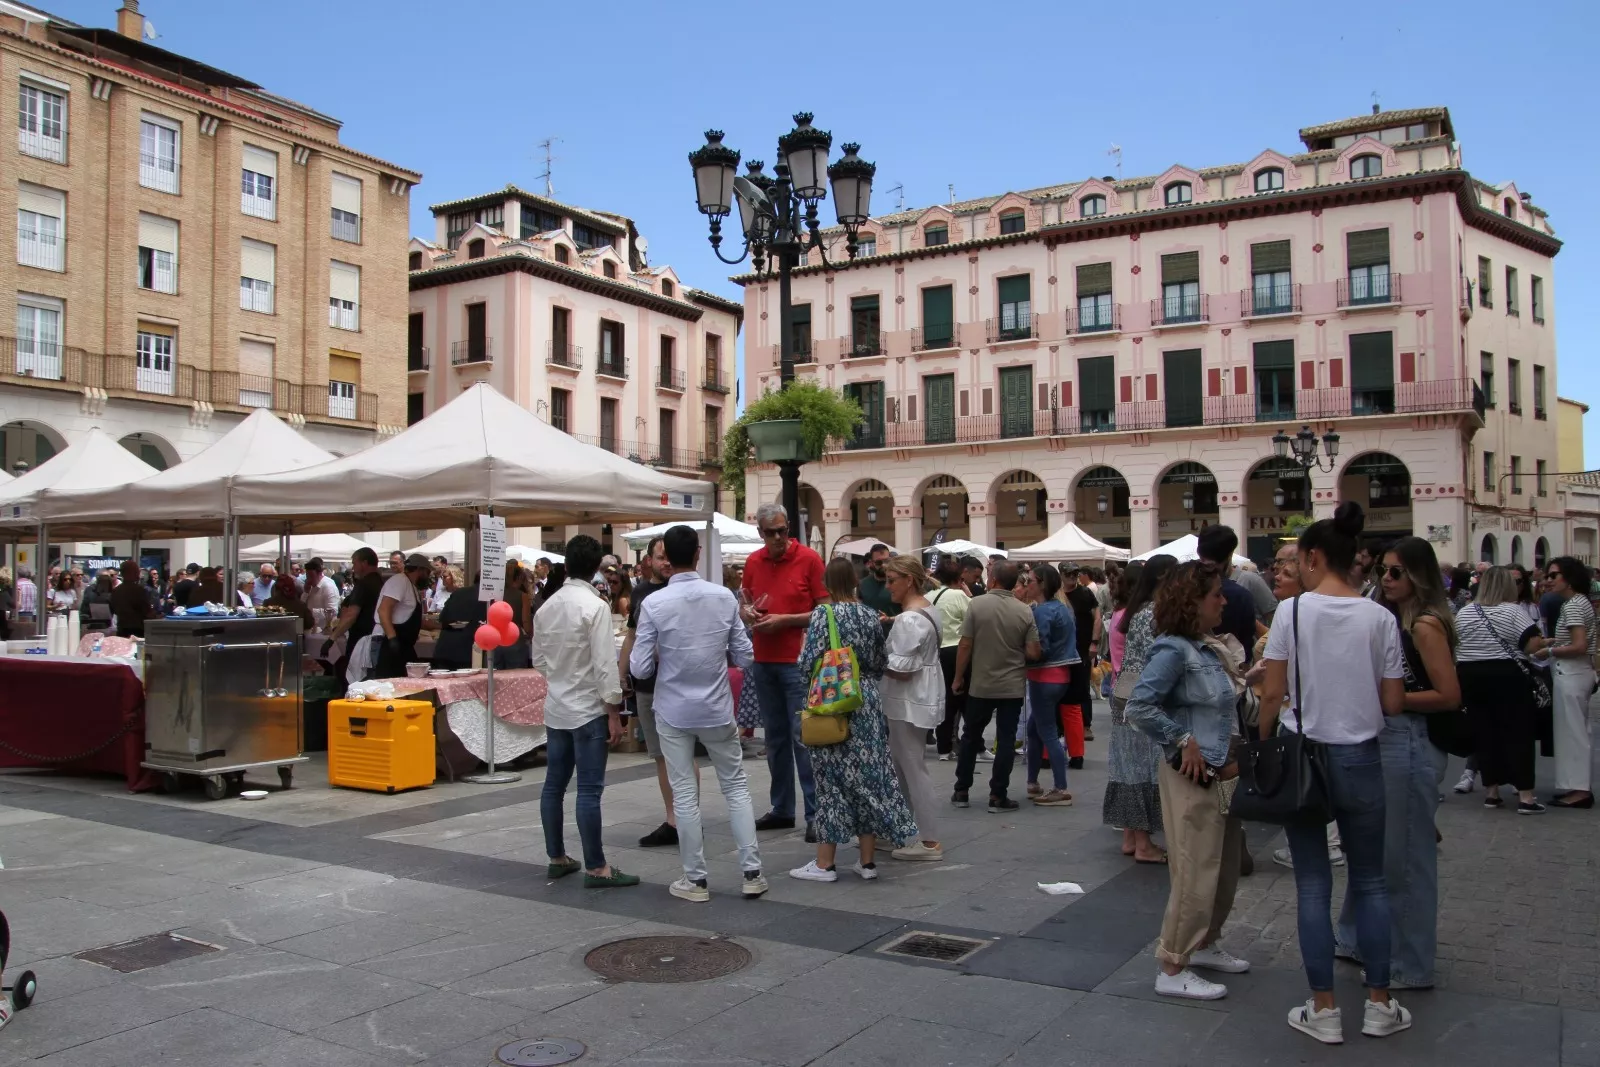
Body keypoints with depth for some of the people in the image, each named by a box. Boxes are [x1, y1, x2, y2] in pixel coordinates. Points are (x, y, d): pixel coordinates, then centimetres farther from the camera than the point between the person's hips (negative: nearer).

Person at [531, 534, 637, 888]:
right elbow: (605, 663, -17)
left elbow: (538, 659, 12)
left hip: (556, 708, 7)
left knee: (554, 785, 13)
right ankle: (595, 868, 1)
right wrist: (614, 713, -12)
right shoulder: (595, 606, -16)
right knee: (589, 790, -3)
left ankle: (557, 858, 24)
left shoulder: (546, 606, 4)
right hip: (588, 709, -7)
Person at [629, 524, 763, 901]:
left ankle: (695, 880, 15)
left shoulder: (653, 604, -13)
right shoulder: (725, 597, -7)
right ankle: (752, 873, 14)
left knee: (685, 795, 7)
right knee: (736, 787, 13)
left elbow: (640, 669, -11)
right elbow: (745, 656, -3)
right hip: (717, 709, 2)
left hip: (673, 711, -1)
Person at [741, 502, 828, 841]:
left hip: (797, 662, -5)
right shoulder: (753, 562, 8)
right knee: (775, 737, 12)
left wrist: (784, 620, -15)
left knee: (803, 736, -6)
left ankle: (815, 814, 0)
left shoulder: (809, 559, -6)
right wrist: (749, 613, -3)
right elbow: (745, 604, 20)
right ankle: (782, 809, 21)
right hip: (763, 661, 5)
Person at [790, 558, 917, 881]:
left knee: (832, 779, 1)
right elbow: (881, 664, 12)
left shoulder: (823, 614, -10)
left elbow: (809, 663, -14)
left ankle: (825, 863, 7)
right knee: (869, 775, 9)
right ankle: (868, 860, 14)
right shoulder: (871, 616, 4)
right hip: (868, 703, 4)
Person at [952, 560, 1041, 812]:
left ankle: (961, 792, 18)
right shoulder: (1025, 611, -6)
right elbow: (1033, 653, -8)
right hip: (1013, 687, 0)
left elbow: (965, 646, -9)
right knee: (1005, 741, 5)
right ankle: (997, 796, 6)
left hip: (980, 685, 0)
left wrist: (958, 677, 2)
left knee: (971, 738, 13)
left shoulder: (976, 604, -10)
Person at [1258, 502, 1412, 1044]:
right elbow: (1394, 703, -3)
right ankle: (1379, 1005, 22)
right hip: (1361, 759, 2)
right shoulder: (1380, 618, -4)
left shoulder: (1292, 612, -9)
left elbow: (1271, 695, -9)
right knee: (1370, 880, 16)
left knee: (1313, 885, 6)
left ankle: (1324, 1011, 13)